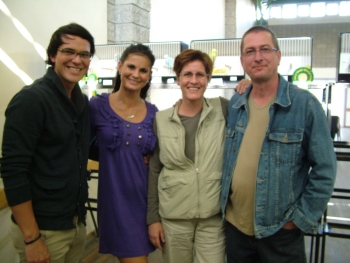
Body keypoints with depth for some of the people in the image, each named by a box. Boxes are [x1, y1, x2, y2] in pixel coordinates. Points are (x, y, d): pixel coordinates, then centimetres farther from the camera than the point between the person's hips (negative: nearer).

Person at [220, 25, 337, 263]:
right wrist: (223, 203, 7)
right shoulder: (234, 105, 2)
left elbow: (324, 169, -10)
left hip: (281, 230, -4)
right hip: (235, 225, 4)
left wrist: (302, 218, -10)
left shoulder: (305, 104, -11)